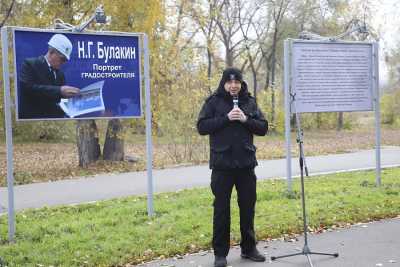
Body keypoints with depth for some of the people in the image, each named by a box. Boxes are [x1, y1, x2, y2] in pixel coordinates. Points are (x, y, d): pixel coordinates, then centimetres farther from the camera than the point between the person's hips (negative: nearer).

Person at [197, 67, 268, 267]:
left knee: (248, 207, 10)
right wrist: (226, 118, -17)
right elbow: (201, 127, -9)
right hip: (222, 165, -3)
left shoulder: (249, 102, 8)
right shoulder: (213, 102, 0)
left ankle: (249, 248, 24)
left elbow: (263, 128, 5)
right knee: (221, 209, 2)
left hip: (246, 164, 3)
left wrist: (246, 119, -12)